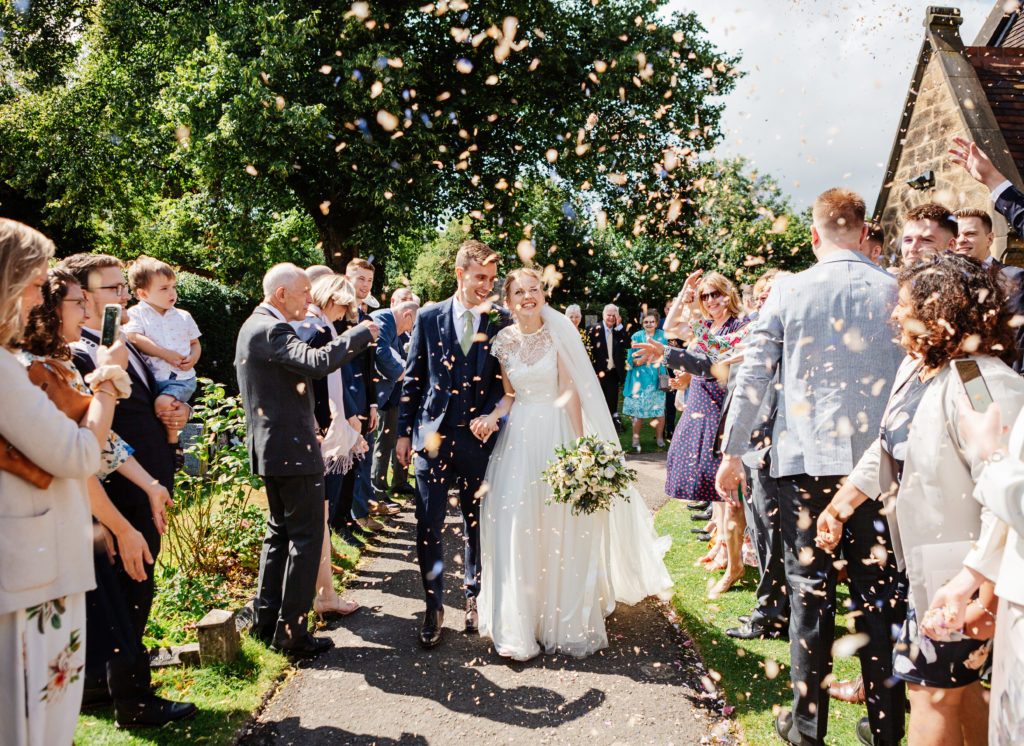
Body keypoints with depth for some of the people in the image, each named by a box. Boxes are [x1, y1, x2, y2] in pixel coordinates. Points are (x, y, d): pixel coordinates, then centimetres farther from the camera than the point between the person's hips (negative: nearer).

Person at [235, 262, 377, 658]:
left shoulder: (254, 326, 15)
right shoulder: (272, 330, -19)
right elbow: (318, 362, -33)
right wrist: (361, 333, -23)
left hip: (269, 448, 11)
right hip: (293, 450, -11)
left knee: (280, 532, 19)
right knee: (305, 537, -2)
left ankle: (266, 621, 27)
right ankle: (292, 632, 5)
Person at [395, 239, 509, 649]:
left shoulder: (500, 322, 1)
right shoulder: (429, 318, 2)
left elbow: (505, 381, 4)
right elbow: (412, 379, 5)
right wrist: (404, 432, 4)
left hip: (478, 436, 0)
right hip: (433, 433, 0)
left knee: (477, 523, 12)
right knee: (429, 524, 1)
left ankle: (474, 597, 31)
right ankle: (434, 607, 16)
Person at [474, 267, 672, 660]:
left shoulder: (558, 333, -2)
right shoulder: (504, 340, 5)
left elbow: (570, 391, -5)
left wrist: (579, 444, -12)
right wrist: (492, 416, -7)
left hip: (556, 431, -2)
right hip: (517, 436, 2)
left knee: (562, 527, 1)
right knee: (515, 524, -3)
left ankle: (566, 621, 18)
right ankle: (517, 625, 7)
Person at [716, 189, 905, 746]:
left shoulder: (788, 291, -2)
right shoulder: (896, 291, 1)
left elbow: (752, 377, -2)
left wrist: (731, 453, 4)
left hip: (806, 457, -1)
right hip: (876, 459, 2)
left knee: (810, 591, 7)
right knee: (876, 593, 10)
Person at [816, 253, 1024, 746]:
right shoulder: (914, 366, 4)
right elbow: (888, 448, 16)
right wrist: (843, 502, 16)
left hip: (961, 573, -9)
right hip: (927, 563, 9)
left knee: (934, 688, 3)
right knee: (956, 685, 22)